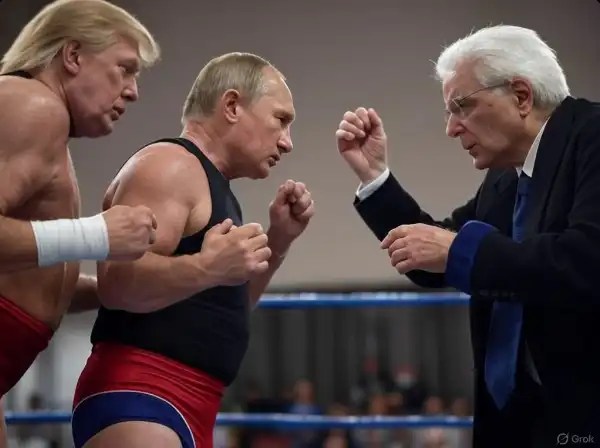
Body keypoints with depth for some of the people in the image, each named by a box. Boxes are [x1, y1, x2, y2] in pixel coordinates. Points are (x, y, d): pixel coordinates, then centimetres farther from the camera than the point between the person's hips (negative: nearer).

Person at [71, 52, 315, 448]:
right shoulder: (170, 166, -7)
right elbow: (118, 284, -20)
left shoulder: (209, 184, 23)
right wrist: (206, 268, -35)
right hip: (136, 401, -10)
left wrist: (278, 240, 15)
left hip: (187, 408, 10)